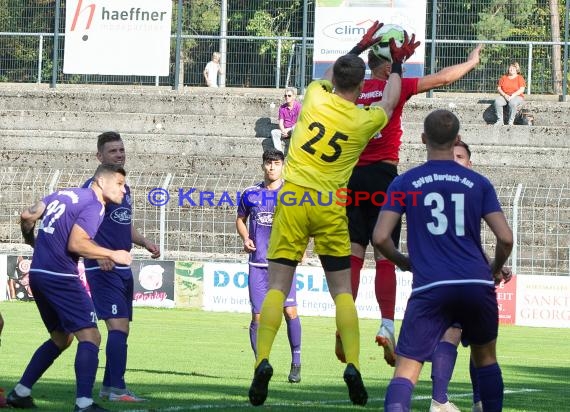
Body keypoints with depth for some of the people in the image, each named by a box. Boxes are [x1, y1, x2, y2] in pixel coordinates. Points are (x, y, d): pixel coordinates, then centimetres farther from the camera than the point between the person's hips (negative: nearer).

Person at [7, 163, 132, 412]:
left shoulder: (63, 194, 16)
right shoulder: (94, 205, -9)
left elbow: (27, 216, 18)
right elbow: (76, 243, -20)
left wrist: (30, 240, 38)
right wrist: (112, 255, -11)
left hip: (37, 274, 9)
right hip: (60, 277, -9)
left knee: (61, 338, 22)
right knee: (89, 336, -12)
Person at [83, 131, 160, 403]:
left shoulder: (124, 188, 18)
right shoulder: (94, 186, -9)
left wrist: (144, 243, 13)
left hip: (122, 268, 9)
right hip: (103, 269, -9)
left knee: (122, 329, 11)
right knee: (118, 326, -16)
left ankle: (108, 386, 19)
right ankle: (117, 388, -17)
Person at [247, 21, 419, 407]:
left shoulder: (316, 98, 2)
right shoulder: (365, 121, 1)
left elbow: (329, 76, 28)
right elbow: (390, 101, 25)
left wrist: (359, 47, 41)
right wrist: (398, 63, 41)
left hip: (293, 201, 0)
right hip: (331, 208, 0)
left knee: (278, 287, -2)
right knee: (342, 292, 8)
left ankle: (263, 361, -18)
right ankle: (353, 365, -5)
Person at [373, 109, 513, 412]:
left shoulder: (404, 183, 7)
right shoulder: (478, 183, 9)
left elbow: (380, 238, 1)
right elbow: (506, 239, 4)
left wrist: (402, 262, 21)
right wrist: (496, 269, 25)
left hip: (430, 288, -2)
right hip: (477, 284, 2)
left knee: (406, 369, -7)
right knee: (485, 357, 25)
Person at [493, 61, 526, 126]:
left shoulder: (520, 78, 5)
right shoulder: (503, 77, 15)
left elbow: (522, 90, -6)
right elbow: (499, 88, 9)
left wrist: (512, 95, -18)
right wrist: (504, 95, -10)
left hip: (516, 96, -3)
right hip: (504, 96, 3)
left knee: (513, 103, -40)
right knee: (497, 101, -31)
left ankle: (511, 122, -30)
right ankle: (500, 121, -26)